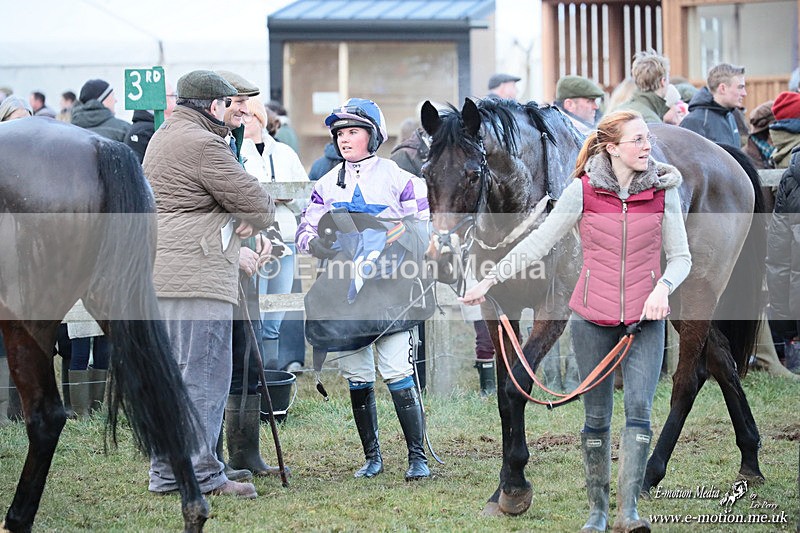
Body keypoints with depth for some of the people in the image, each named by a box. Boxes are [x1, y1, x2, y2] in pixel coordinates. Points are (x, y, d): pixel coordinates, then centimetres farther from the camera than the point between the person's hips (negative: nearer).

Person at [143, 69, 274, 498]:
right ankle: (203, 475, -8)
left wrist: (239, 219, 9)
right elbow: (255, 202, -11)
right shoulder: (202, 145, -12)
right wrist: (254, 220, 13)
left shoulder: (162, 138, 21)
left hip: (160, 277, 10)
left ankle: (166, 473, 15)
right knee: (203, 374, -8)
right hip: (197, 276, -10)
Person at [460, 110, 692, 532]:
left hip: (645, 318, 0)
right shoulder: (583, 191, -5)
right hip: (593, 318, 0)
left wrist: (663, 287, -15)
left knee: (639, 406, -14)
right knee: (596, 415, 6)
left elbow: (680, 257, 5)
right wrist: (490, 280, -1)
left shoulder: (663, 190, -1)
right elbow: (538, 243, 1)